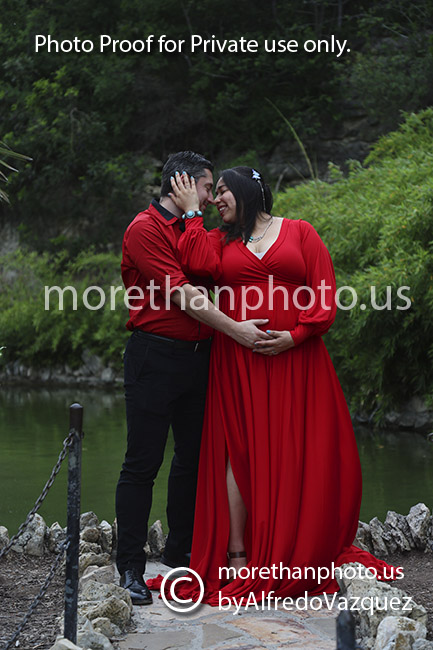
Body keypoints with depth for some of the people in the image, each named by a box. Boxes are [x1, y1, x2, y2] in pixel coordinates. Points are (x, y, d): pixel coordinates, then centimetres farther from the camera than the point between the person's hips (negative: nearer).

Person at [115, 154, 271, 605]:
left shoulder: (192, 229, 21)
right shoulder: (146, 229, -7)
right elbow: (180, 294, -15)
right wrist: (234, 329, -16)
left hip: (196, 356, 8)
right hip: (156, 356, -8)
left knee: (193, 458, 10)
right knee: (143, 463, -5)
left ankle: (180, 551, 20)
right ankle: (130, 567, -1)